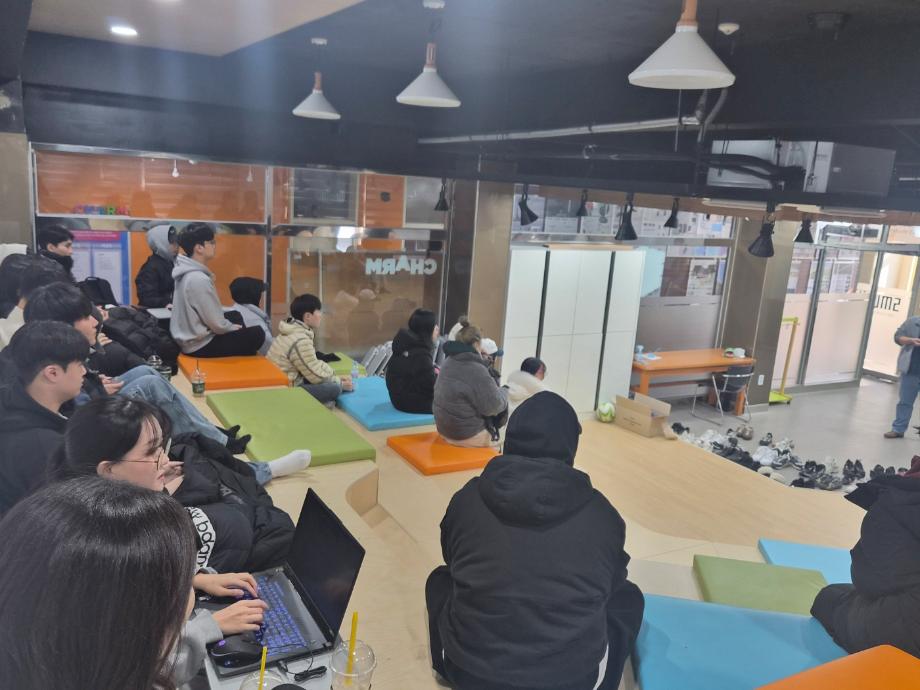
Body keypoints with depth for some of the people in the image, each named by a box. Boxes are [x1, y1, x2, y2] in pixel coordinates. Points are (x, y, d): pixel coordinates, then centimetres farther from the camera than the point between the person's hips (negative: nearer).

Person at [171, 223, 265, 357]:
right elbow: (217, 324, -21)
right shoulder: (199, 279, -24)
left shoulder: (186, 272, 4)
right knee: (257, 334, -2)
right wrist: (234, 328, -3)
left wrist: (233, 326, 9)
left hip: (188, 337, 10)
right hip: (200, 345, -10)